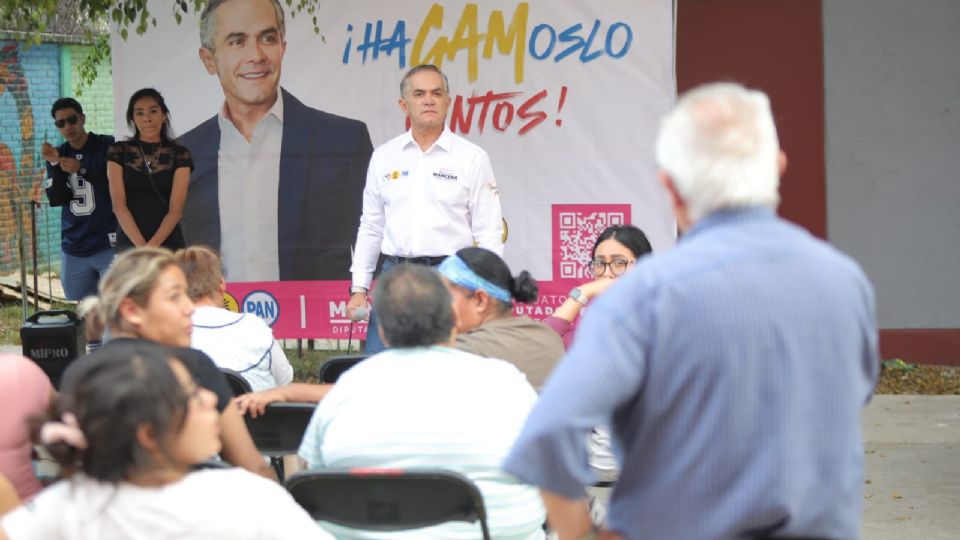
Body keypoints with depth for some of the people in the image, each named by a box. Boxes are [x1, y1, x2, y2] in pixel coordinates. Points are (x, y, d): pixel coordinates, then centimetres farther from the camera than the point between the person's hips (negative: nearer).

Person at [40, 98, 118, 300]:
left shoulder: (108, 146, -2)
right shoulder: (58, 154, 11)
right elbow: (57, 199, 3)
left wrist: (81, 170, -18)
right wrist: (54, 165, -12)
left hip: (108, 244, -5)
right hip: (73, 248, 5)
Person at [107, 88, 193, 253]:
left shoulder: (179, 154, 5)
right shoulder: (119, 152, 6)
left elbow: (176, 209, -4)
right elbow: (118, 205, -2)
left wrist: (154, 245, -19)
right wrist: (141, 246, -14)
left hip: (168, 244, 0)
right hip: (129, 243, 0)